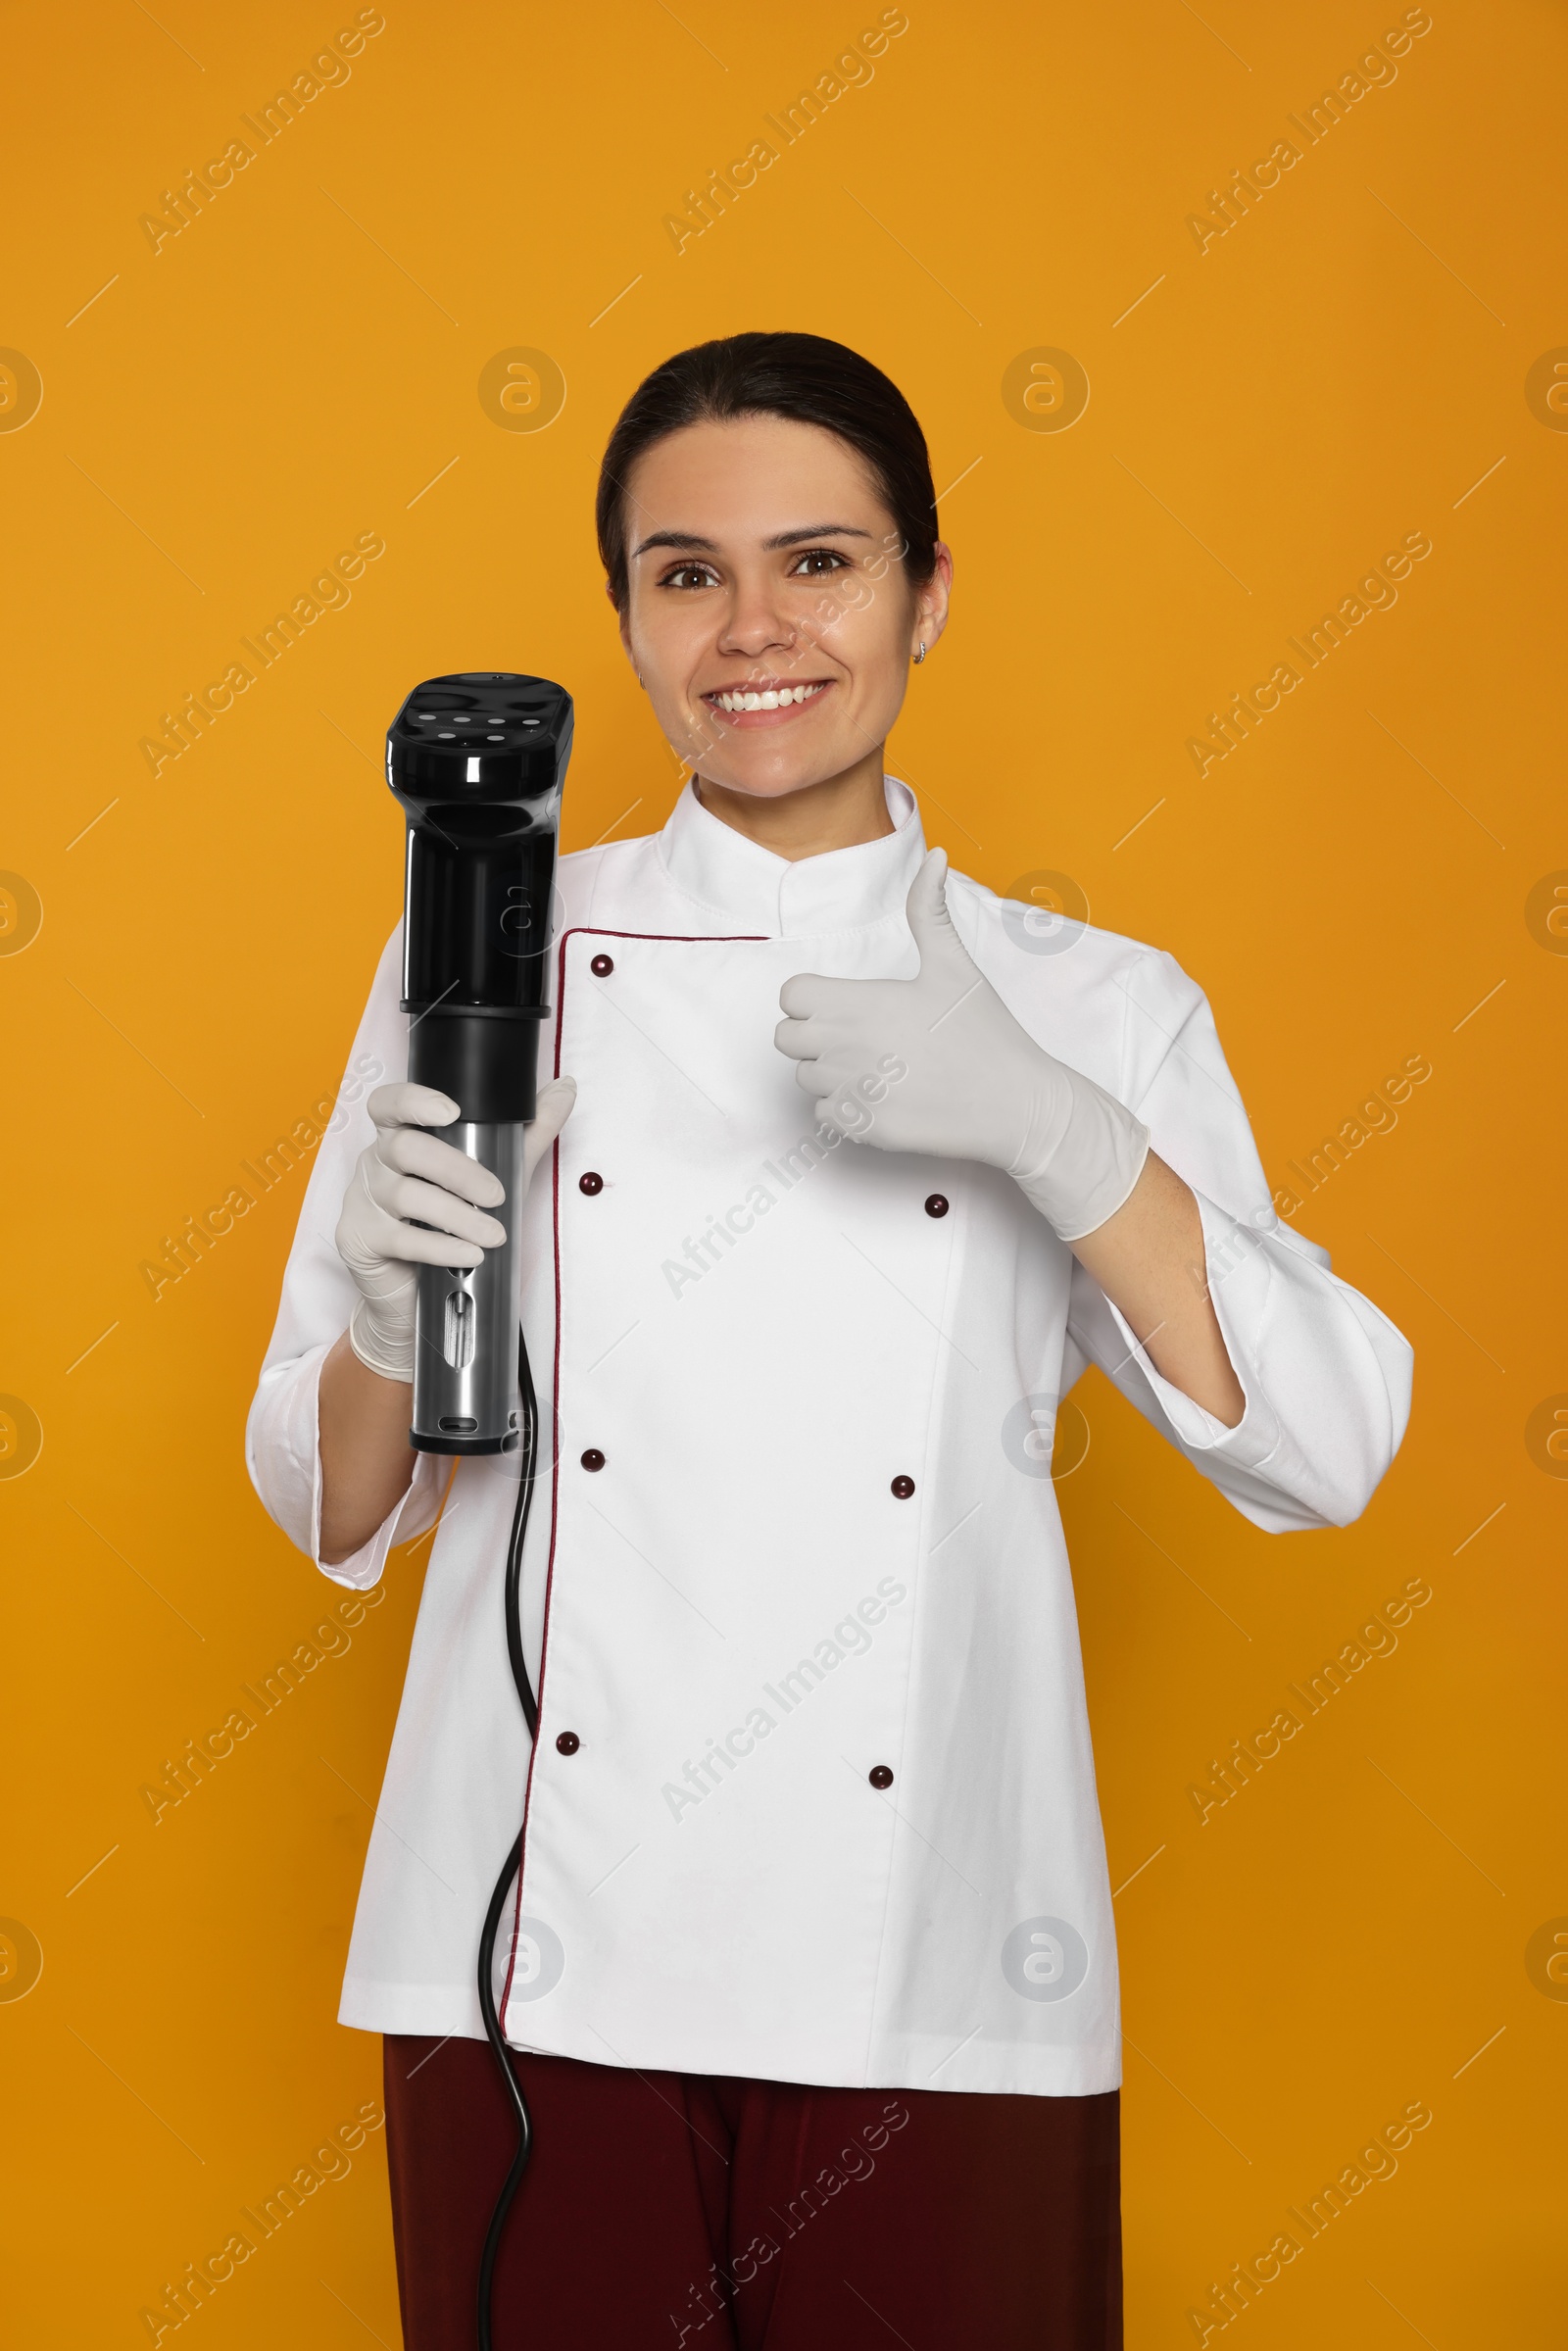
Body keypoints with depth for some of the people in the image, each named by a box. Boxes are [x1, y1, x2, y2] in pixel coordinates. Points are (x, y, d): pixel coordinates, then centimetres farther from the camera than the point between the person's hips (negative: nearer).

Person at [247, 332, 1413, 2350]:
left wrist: (1049, 1128, -18)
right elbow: (336, 1509, 6)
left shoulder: (1092, 1008, 4)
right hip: (547, 1958, 0)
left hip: (918, 1955, 0)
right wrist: (392, 1323, -16)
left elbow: (1319, 1452, -7)